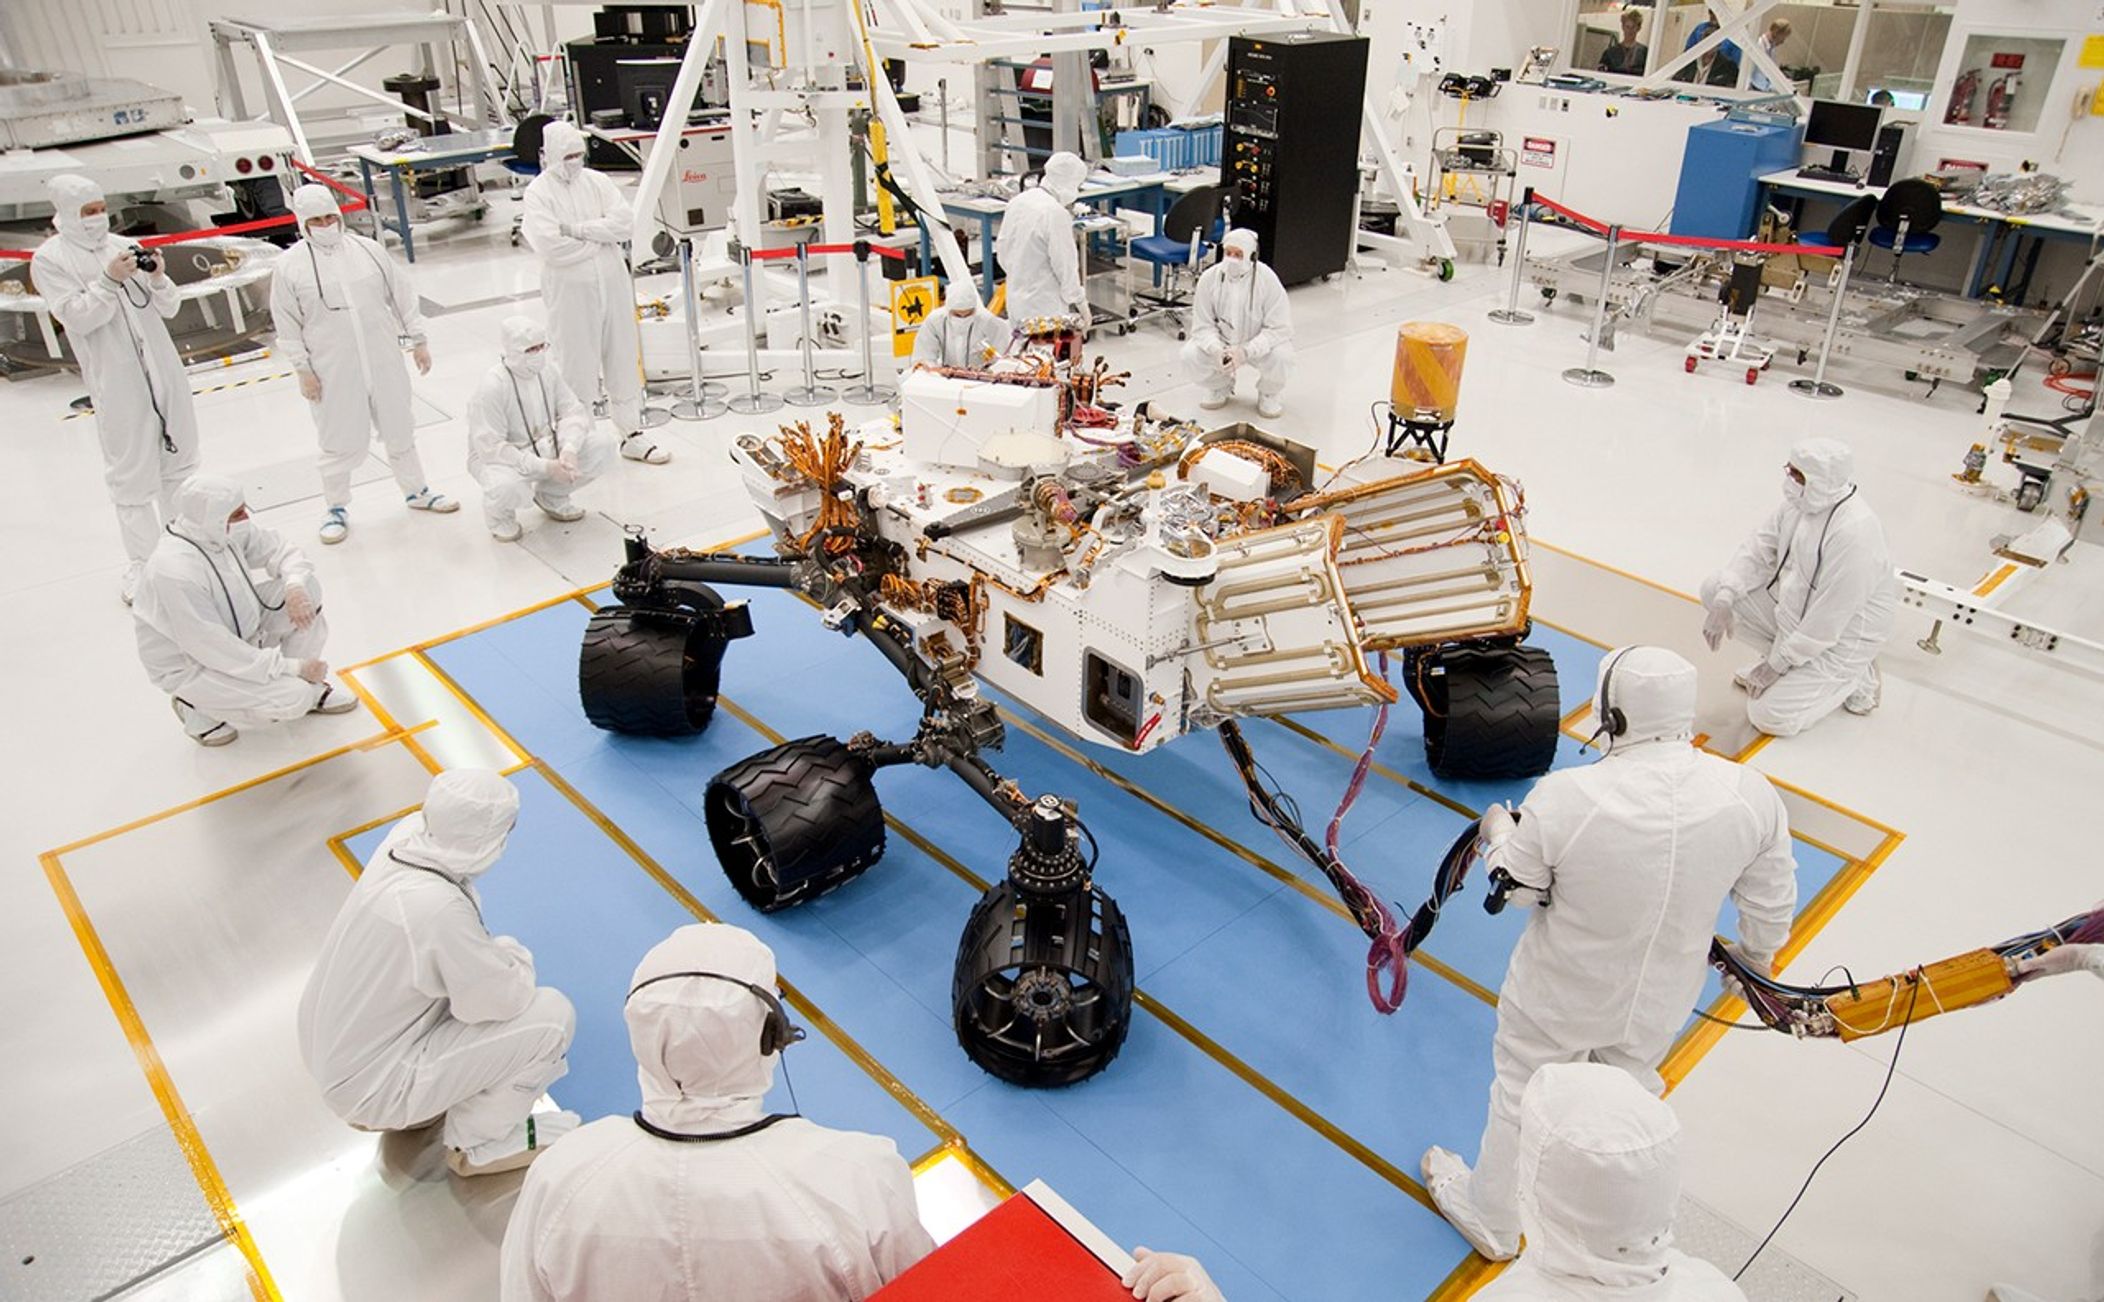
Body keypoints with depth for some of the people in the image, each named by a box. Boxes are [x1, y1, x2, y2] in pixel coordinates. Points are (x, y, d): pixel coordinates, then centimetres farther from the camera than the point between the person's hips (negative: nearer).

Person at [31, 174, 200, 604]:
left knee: (179, 460, 14)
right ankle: (140, 566, 5)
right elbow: (75, 317, -11)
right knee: (131, 475, -2)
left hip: (164, 370, 5)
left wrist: (158, 280, -10)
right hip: (115, 383, -5)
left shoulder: (126, 246, 9)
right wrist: (109, 280, -20)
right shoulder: (49, 259, -2)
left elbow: (169, 309, 8)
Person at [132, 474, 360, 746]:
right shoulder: (175, 572, -34)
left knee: (307, 587, -8)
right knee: (292, 698, -24)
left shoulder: (223, 530, -13)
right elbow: (215, 649, -31)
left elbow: (280, 550, 3)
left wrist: (295, 586, -20)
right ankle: (198, 707, 3)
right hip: (191, 665, -8)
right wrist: (291, 667, -26)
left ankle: (309, 685, 7)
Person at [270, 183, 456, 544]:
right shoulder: (290, 265, -4)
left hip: (384, 361, 3)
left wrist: (418, 340, 7)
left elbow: (402, 294, 9)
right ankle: (336, 508, 21)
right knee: (341, 441, 3)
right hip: (332, 371, -3)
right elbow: (287, 324, -2)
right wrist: (302, 370, -5)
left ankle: (415, 491, 34)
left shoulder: (367, 249, 3)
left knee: (399, 429, 16)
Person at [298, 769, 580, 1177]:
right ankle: (476, 1142, 12)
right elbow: (507, 998, -22)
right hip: (368, 1085, -8)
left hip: (324, 1052, 9)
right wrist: (514, 956, -5)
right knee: (551, 1016, -12)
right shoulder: (437, 908, -35)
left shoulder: (402, 839, -14)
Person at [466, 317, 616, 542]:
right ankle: (499, 514, 1)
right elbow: (491, 448, -27)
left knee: (601, 444, -14)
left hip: (542, 448, 6)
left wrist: (569, 449, -28)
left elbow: (574, 411, -6)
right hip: (498, 458, -6)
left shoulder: (546, 373, -6)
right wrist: (545, 467, -34)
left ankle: (551, 497, 10)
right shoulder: (491, 388, -25)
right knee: (508, 487, -41)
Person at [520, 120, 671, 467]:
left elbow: (624, 221, -7)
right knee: (577, 365, 0)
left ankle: (632, 433, 21)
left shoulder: (596, 181, 6)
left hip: (613, 284, 5)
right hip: (570, 291, -4)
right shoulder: (538, 192, -7)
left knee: (623, 359, 11)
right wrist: (600, 239, -10)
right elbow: (551, 246, -19)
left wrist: (579, 229, -15)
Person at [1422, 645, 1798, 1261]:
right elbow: (1772, 907, -6)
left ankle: (1491, 1219, 45)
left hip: (1560, 994, -4)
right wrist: (1756, 959, 16)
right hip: (1659, 1002, 4)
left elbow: (1516, 884, -14)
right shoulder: (1751, 795, -22)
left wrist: (1498, 830, 7)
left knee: (1521, 1100, 21)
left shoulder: (1566, 797, -33)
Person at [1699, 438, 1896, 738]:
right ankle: (1783, 656, 9)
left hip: (1841, 638, -8)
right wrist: (1723, 601, -18)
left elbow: (1828, 621, -29)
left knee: (1770, 717, -13)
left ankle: (1854, 676, 9)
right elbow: (1758, 549, -2)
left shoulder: (1854, 533, -33)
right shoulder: (1801, 501, -10)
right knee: (1714, 588, -4)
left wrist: (1777, 664, -19)